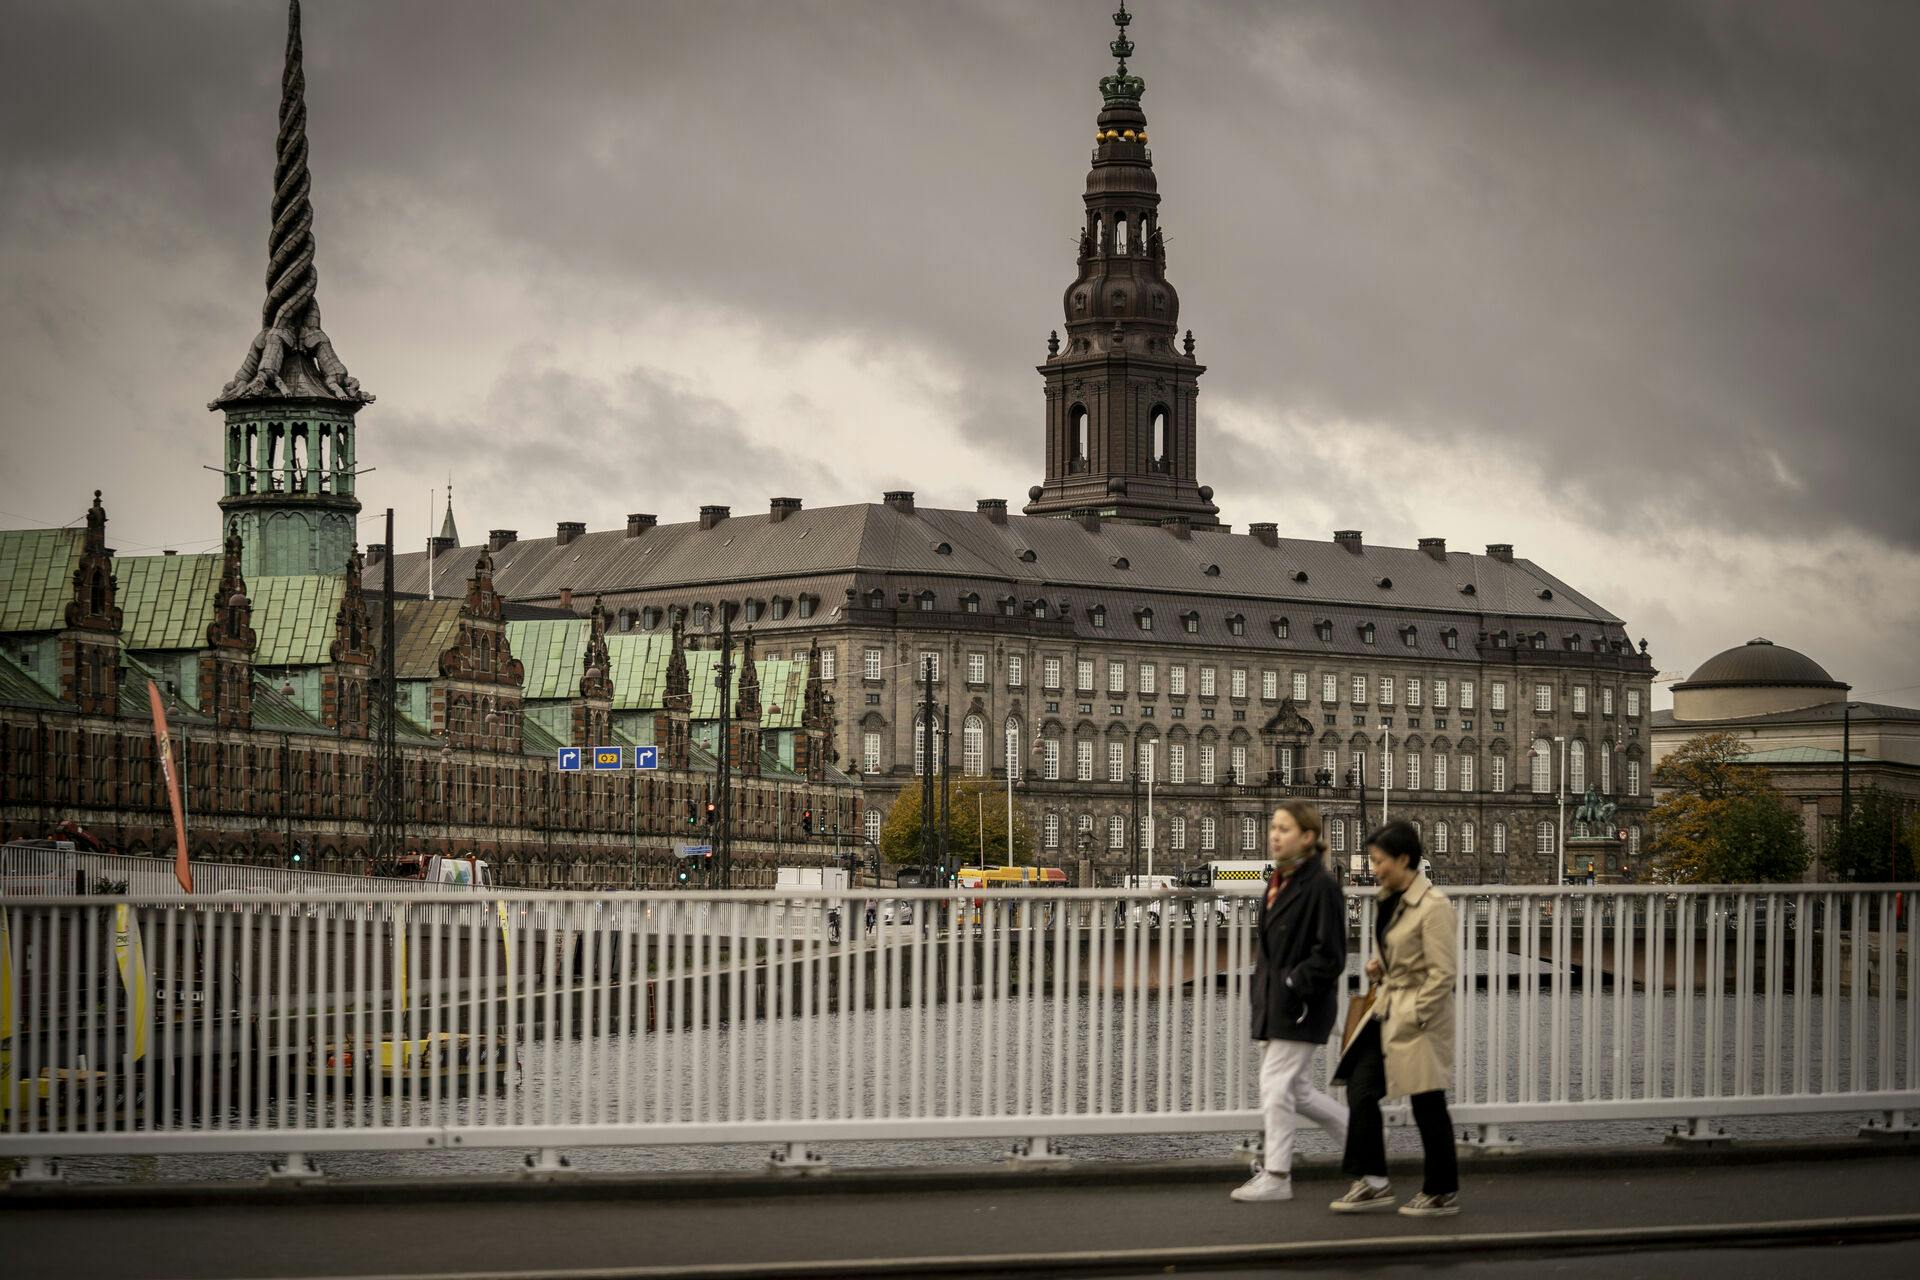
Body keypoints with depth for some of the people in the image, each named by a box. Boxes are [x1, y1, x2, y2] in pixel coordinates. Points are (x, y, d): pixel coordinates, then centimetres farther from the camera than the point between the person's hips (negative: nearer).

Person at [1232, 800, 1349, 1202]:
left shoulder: (1321, 886, -15)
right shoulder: (1279, 883, 12)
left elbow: (1330, 956, -17)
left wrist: (1293, 984, -19)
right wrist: (1263, 985, 10)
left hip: (1301, 1003, -9)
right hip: (1274, 999, 9)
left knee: (1276, 1083, -7)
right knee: (1296, 1089, 14)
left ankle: (1276, 1176, 1)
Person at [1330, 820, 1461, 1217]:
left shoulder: (1433, 906, -17)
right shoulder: (1391, 901, 10)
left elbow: (1443, 972, -19)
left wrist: (1415, 1017, -18)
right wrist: (1381, 967, 4)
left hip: (1420, 1018, -9)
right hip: (1387, 1012, 9)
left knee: (1428, 1105, 1)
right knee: (1360, 1090, 3)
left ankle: (1442, 1192, 14)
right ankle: (1373, 1183, 9)